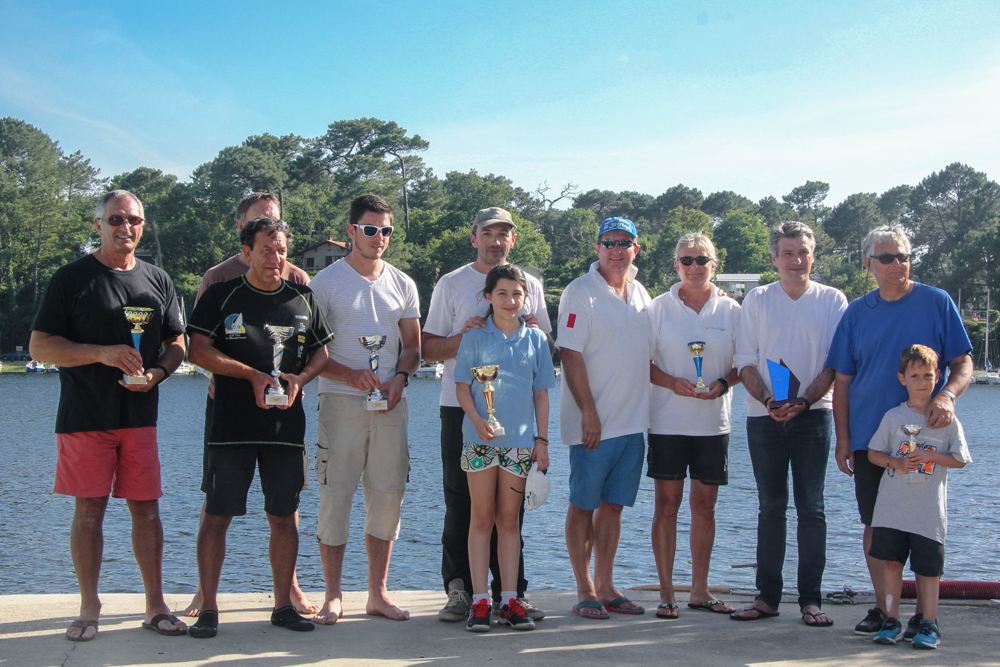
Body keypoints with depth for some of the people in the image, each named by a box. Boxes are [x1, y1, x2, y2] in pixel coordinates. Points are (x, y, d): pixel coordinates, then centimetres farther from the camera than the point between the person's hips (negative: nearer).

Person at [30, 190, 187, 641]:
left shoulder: (157, 280, 12)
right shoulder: (72, 278, 0)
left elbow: (177, 344, 17)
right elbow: (40, 346, -4)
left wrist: (157, 373, -5)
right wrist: (102, 353, -17)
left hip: (140, 414, 3)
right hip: (85, 416, -3)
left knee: (146, 508, 4)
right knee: (89, 509, 0)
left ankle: (156, 606, 12)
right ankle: (89, 609, 11)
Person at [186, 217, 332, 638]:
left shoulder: (303, 299, 13)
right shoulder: (221, 295, 3)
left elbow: (321, 353, 17)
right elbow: (199, 351, -5)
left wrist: (299, 379, -4)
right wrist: (254, 375, -13)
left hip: (286, 426, 3)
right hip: (231, 426, -3)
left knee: (283, 516, 6)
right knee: (217, 515, -2)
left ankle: (283, 605, 16)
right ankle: (208, 608, 7)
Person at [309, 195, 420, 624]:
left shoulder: (402, 284, 13)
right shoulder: (326, 282, 1)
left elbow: (412, 346, 15)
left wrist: (400, 378, -5)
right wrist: (350, 375, -16)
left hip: (390, 403, 4)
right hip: (341, 400, -4)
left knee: (388, 495, 4)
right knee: (336, 495, -5)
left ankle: (378, 593, 14)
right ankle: (333, 597, 5)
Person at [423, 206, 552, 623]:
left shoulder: (530, 285, 13)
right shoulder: (451, 284, 6)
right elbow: (428, 348, 3)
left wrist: (535, 335, -5)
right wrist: (463, 336, -15)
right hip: (461, 407, -2)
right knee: (461, 502, -2)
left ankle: (510, 592, 11)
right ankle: (459, 589, 7)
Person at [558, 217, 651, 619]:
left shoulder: (640, 294, 13)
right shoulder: (580, 293, -8)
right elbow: (571, 355, -13)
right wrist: (589, 413, -18)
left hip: (633, 420, 6)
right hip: (593, 422, -6)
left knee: (614, 504, 10)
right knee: (584, 505, 0)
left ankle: (605, 587, 17)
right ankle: (585, 591, 8)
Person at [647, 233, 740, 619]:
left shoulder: (731, 310, 6)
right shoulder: (659, 308, 3)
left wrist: (723, 384, -10)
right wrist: (672, 382, -15)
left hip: (713, 420, 2)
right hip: (668, 419, -2)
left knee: (705, 505, 6)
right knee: (667, 503, -1)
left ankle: (700, 590, 16)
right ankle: (666, 592, 5)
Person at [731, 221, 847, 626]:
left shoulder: (833, 300, 4)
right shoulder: (757, 300, 8)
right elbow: (746, 362, 5)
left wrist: (804, 402, -15)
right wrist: (768, 401, -12)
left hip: (813, 414, -1)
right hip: (764, 415, 1)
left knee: (811, 506, -2)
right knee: (771, 506, 4)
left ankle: (811, 600, 3)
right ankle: (767, 596, 11)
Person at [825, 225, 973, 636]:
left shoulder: (937, 303, 1)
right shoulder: (857, 312, 9)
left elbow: (963, 362, 0)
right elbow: (842, 380, 11)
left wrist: (948, 395, -21)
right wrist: (842, 437, 4)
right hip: (869, 437, 3)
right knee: (875, 524, 6)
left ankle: (925, 613, 9)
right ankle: (883, 607, 16)